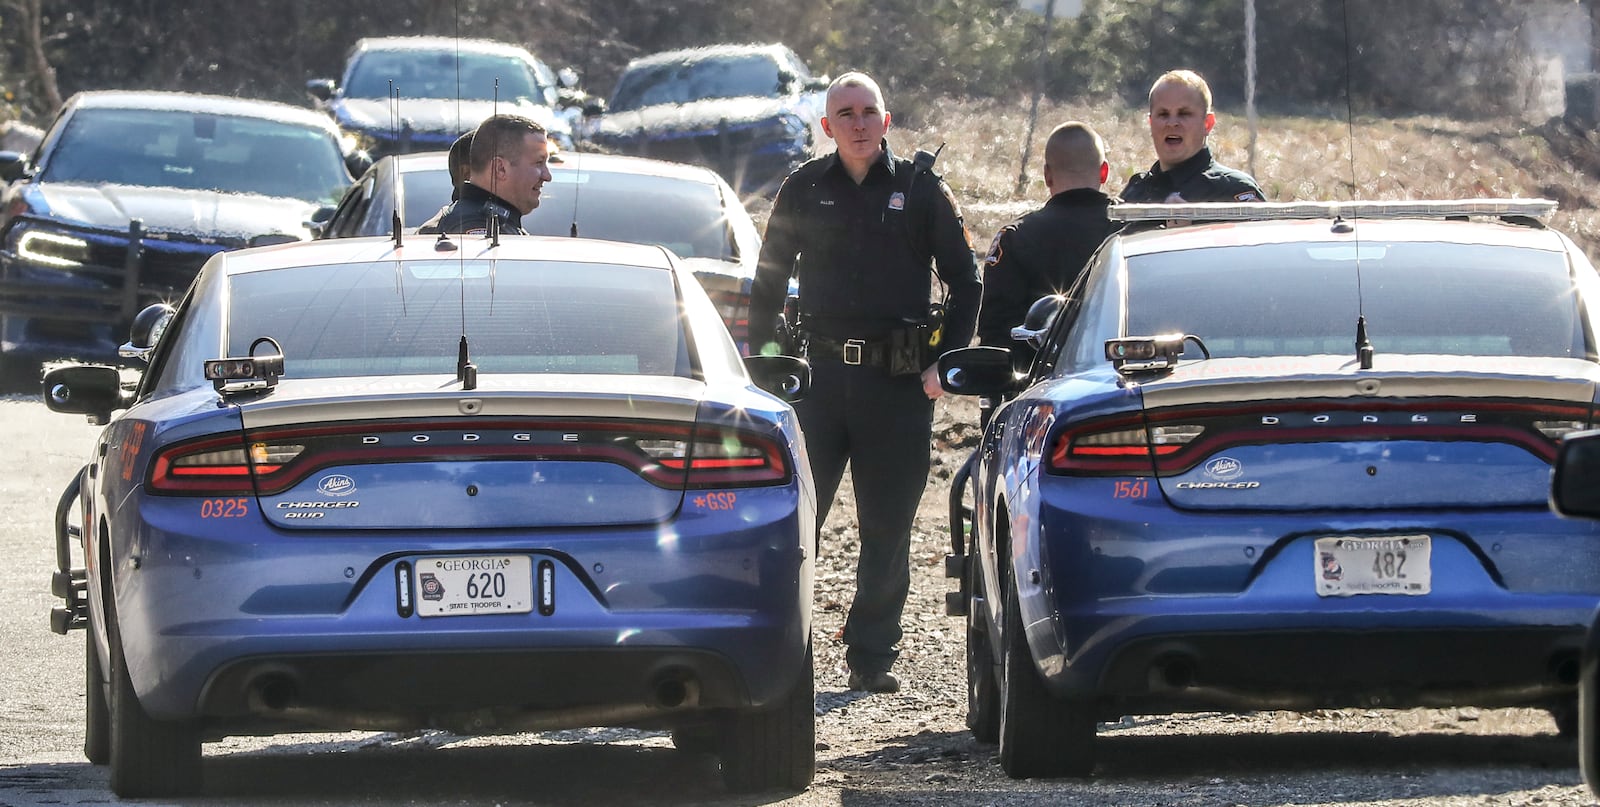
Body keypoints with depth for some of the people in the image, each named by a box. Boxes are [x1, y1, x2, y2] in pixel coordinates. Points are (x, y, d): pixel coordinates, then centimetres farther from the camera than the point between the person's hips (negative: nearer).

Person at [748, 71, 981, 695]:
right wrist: (757, 359, 7)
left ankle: (873, 656, 10)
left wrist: (947, 360, -2)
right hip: (821, 370, 1)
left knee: (887, 526, 2)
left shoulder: (921, 190, 4)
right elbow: (770, 279, 15)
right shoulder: (804, 190, 8)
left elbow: (965, 280, 8)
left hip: (899, 382, -1)